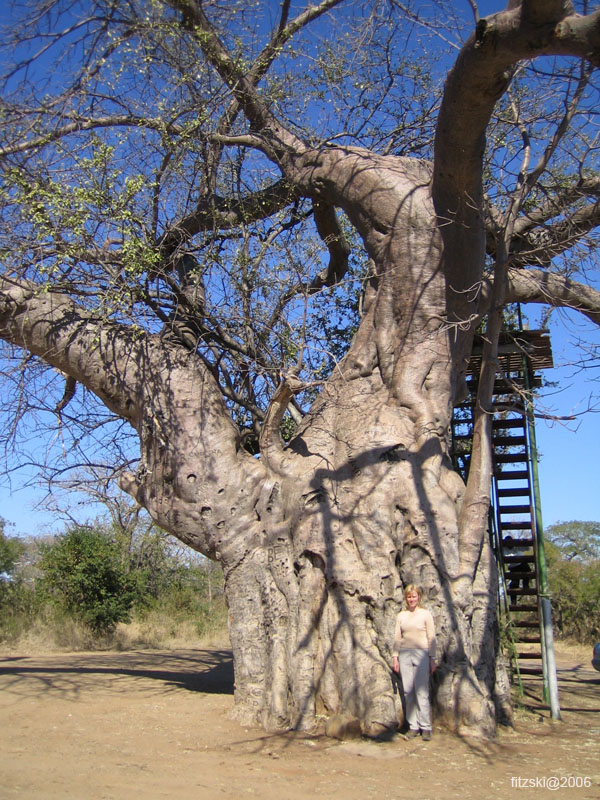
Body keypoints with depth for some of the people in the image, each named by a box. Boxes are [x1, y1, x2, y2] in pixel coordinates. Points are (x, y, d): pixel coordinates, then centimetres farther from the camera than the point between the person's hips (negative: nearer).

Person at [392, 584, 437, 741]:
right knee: (408, 692, 2)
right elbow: (397, 638, 13)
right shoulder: (401, 616, 10)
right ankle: (413, 726, 9)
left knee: (422, 692, -5)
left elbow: (431, 638, 3)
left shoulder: (425, 614, 3)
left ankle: (425, 727, 2)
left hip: (421, 654, -3)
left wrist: (432, 659, -1)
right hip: (404, 654, 3)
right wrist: (395, 657, 7)